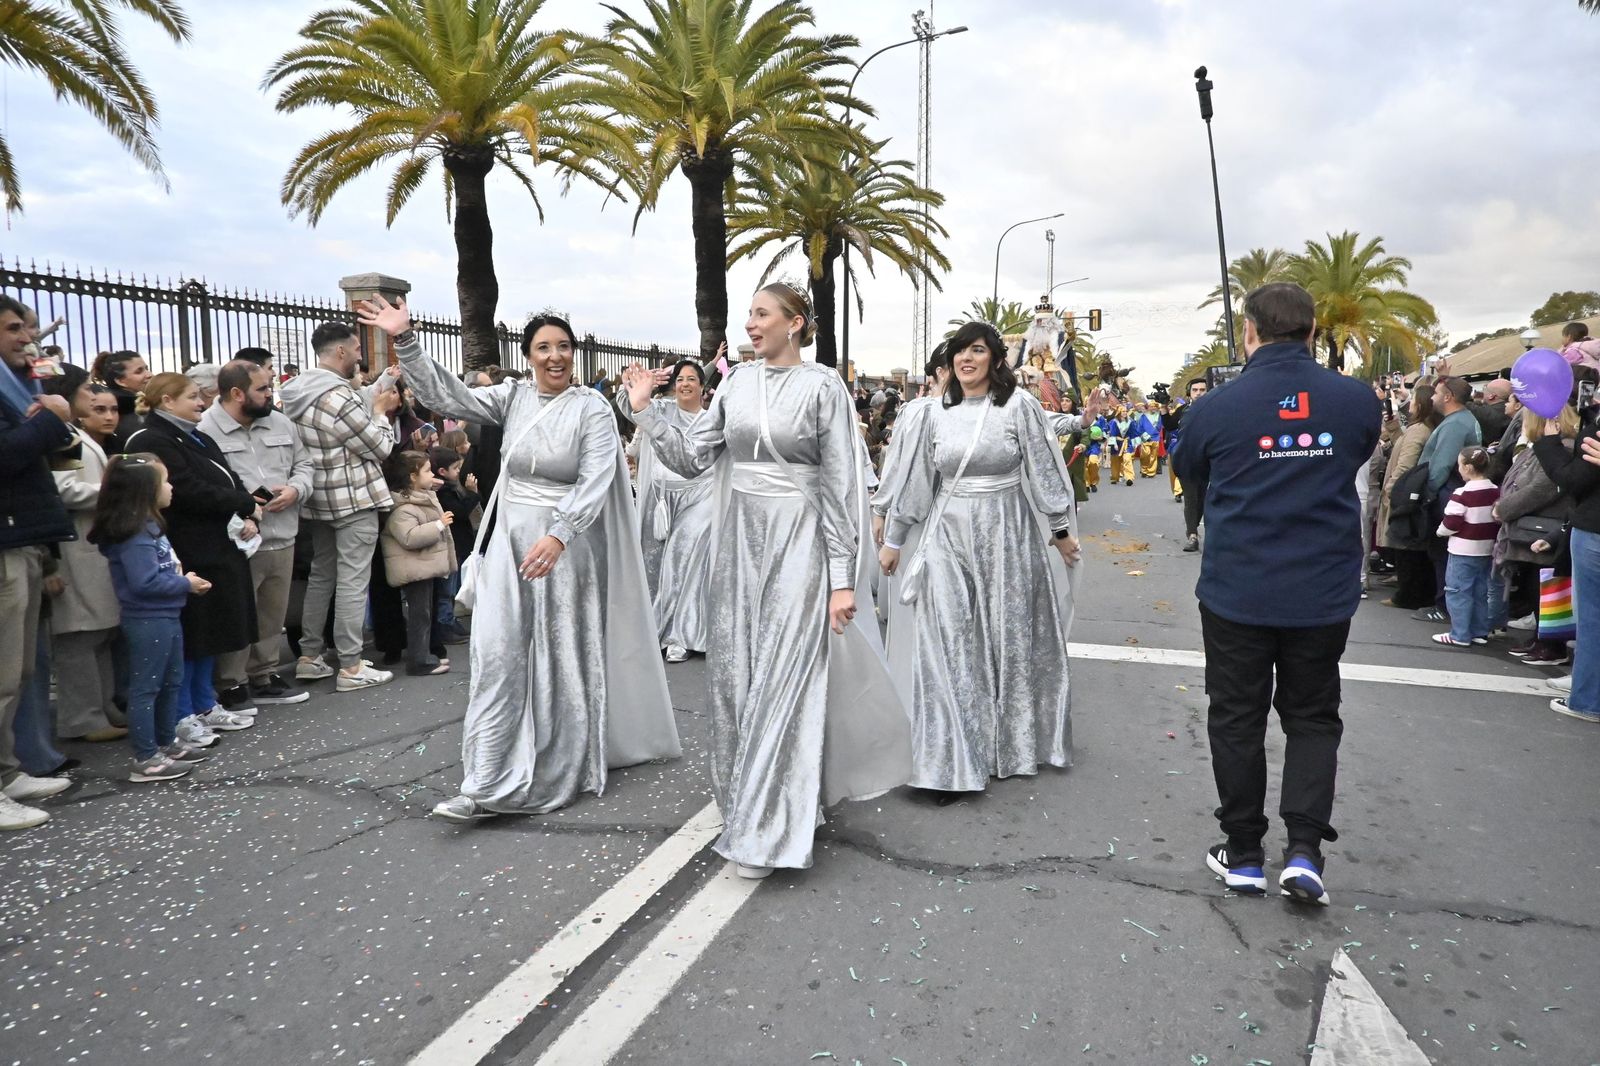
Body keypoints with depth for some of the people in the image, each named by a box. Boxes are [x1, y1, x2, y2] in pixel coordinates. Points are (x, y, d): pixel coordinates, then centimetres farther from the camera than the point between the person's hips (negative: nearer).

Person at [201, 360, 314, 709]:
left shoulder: (280, 423, 12)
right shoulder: (204, 429, -10)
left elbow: (303, 464, 17)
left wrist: (295, 490, -3)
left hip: (281, 539, 7)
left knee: (273, 615, 16)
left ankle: (264, 677, 30)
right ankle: (231, 686, 17)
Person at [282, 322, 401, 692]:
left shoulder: (300, 392, 9)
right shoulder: (339, 396, -20)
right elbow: (380, 448, -15)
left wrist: (374, 404, 13)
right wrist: (380, 411, 0)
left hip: (319, 499, 9)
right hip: (353, 498, -9)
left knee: (321, 575, 16)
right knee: (352, 582, -5)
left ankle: (309, 657, 22)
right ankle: (350, 667, -1)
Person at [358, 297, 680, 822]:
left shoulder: (593, 408, -7)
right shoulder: (512, 396, 6)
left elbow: (595, 482, -16)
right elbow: (449, 396, -2)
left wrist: (558, 536, -28)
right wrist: (404, 340, -14)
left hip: (565, 542, -3)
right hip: (509, 538, 3)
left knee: (560, 658, 6)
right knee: (497, 653, -3)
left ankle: (561, 770, 26)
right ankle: (487, 784, 5)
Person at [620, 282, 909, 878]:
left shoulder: (822, 387, -5)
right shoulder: (737, 385, 9)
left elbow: (841, 485, -8)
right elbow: (692, 459, 9)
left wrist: (843, 578, -12)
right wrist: (643, 410, -1)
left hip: (799, 539, -5)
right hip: (741, 539, 5)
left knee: (783, 679, -5)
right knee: (735, 672, 10)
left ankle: (767, 829, 6)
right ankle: (748, 798, 30)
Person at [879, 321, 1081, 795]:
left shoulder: (1019, 405, -3)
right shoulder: (938, 414, 7)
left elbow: (1045, 470, 0)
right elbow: (916, 480, 12)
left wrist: (1061, 530, 1)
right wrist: (893, 539, 14)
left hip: (1007, 535, -2)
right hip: (949, 536, 3)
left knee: (1008, 639, 8)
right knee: (951, 645, 0)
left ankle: (1009, 744, 26)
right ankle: (957, 756, 8)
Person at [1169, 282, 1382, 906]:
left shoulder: (1218, 407, -11)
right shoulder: (1358, 401, -6)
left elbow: (1187, 475, 8)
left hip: (1236, 592, -1)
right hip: (1325, 593, 2)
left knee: (1237, 720, 11)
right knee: (1313, 719, 17)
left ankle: (1242, 856, 20)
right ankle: (1304, 849, 7)